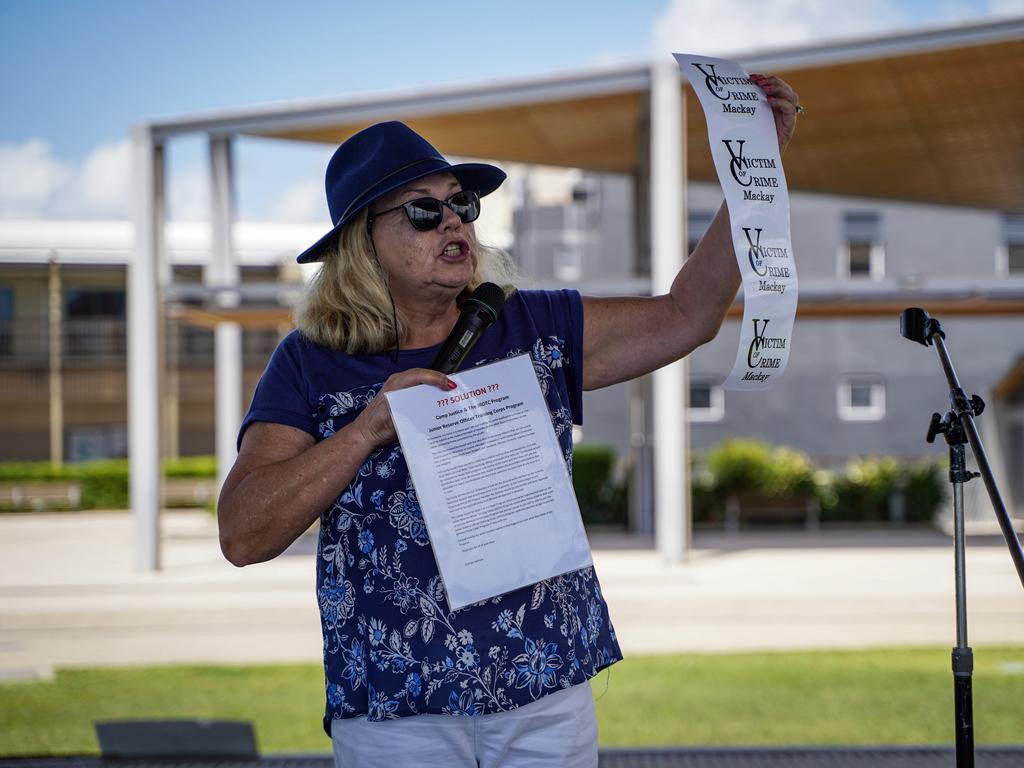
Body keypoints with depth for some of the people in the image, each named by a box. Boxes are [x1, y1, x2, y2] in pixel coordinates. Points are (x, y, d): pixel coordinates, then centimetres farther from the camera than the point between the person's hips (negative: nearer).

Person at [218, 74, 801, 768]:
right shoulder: (312, 365, -1)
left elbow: (686, 316, 6)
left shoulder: (533, 328, 8)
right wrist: (368, 428, -19)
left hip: (548, 691, 2)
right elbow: (243, 536, -9)